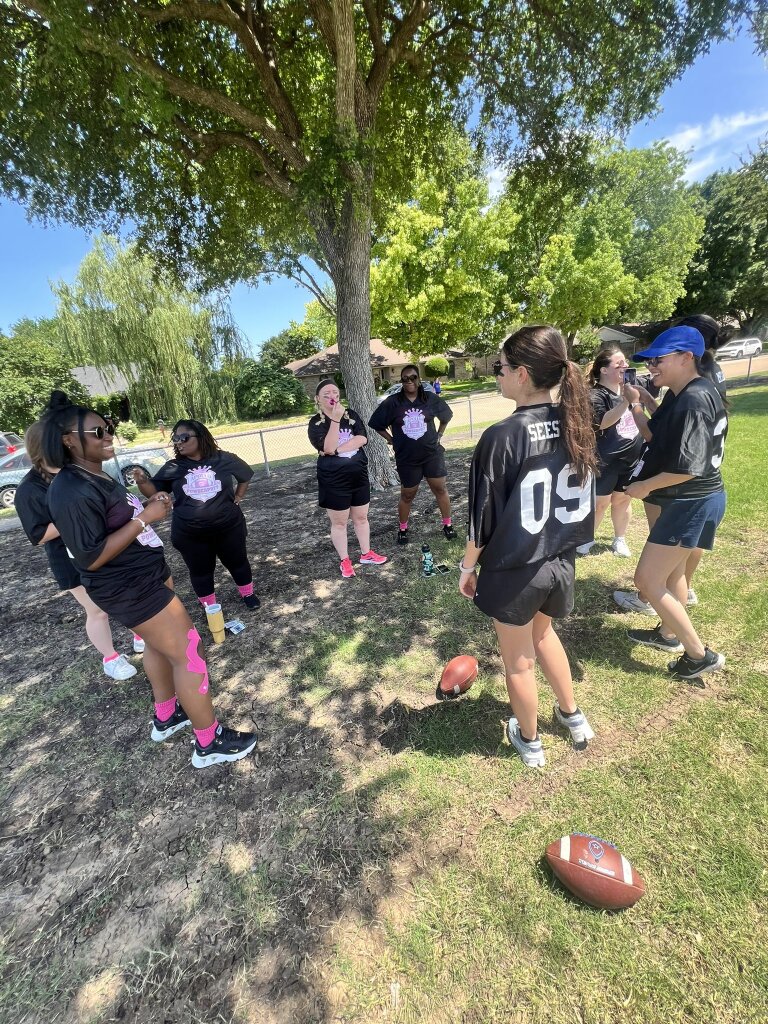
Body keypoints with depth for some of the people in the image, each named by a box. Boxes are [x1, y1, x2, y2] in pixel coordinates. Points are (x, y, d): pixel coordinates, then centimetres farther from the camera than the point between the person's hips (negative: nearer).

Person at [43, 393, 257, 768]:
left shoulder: (95, 475, 6)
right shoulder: (72, 492, -24)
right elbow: (91, 556, -26)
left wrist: (150, 503, -1)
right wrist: (144, 519, -26)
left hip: (146, 573, 10)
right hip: (129, 589, -10)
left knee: (159, 645, 24)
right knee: (189, 654, -3)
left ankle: (166, 717, 45)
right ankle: (209, 742, 14)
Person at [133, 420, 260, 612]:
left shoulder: (224, 459, -5)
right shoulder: (172, 468, -3)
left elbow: (245, 476, 11)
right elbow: (153, 492, -6)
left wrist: (236, 499, 5)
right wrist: (142, 481, -27)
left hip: (228, 528, 0)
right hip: (190, 535, 1)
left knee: (238, 562, 17)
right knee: (200, 571, 14)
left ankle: (248, 594, 41)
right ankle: (210, 608, 34)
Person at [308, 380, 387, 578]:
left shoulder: (351, 415, 2)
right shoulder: (316, 423, -9)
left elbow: (362, 439, -12)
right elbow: (328, 448, -24)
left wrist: (338, 450, -20)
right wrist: (335, 420, -28)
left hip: (359, 476, 4)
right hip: (333, 481, -4)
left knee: (361, 518, 15)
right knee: (339, 522, 8)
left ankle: (366, 554, 32)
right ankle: (345, 561, 22)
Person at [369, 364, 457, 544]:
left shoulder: (430, 399, -2)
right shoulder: (392, 403, -7)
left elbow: (446, 416, 15)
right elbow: (377, 424, 3)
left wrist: (439, 435, 10)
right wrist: (391, 439, -2)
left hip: (432, 453, 1)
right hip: (407, 458, -1)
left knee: (440, 489, 7)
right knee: (407, 495, 10)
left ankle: (448, 524, 23)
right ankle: (402, 528, 28)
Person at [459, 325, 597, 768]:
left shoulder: (502, 437, -24)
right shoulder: (577, 423, -4)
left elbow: (484, 516, -18)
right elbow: (586, 498, 7)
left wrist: (467, 567, -3)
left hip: (513, 570, -6)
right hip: (561, 562, 6)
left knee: (519, 660, 18)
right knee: (543, 632, 33)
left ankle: (530, 741, 42)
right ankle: (573, 716, 50)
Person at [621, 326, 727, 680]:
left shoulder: (695, 400, -23)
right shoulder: (682, 395, 8)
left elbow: (688, 467, -28)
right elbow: (658, 436, 9)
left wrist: (644, 486, -15)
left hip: (692, 502, -11)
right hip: (687, 500, 11)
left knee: (647, 580, -5)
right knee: (673, 568, 24)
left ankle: (700, 654, 12)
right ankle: (669, 634, 43)